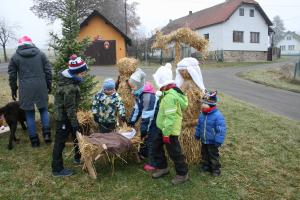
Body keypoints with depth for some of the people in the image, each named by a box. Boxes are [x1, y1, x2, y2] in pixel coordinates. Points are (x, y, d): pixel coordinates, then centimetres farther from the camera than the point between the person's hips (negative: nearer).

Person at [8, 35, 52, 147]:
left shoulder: (15, 57, 5)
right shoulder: (40, 53, 6)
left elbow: (12, 75, 6)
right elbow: (48, 71, 5)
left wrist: (14, 90, 16)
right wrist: (49, 85, 14)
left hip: (25, 89, 0)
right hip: (41, 87, 1)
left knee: (30, 114, 8)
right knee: (44, 110, 17)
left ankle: (34, 140, 13)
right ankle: (47, 133, 6)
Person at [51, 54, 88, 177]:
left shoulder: (68, 78, 2)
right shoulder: (69, 87, -30)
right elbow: (70, 108, -25)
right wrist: (75, 124, -18)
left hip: (65, 114, 10)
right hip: (64, 117, -10)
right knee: (60, 141, 2)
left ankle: (78, 157, 40)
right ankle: (57, 169, 17)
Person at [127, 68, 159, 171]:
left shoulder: (148, 96, -32)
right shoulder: (139, 93, 0)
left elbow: (148, 115, -31)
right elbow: (137, 108, 8)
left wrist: (144, 129, -26)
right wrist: (132, 121, 7)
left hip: (153, 122, -10)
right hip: (147, 120, 10)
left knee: (151, 141, -1)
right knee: (144, 138, 24)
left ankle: (152, 163, 13)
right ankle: (143, 153, 47)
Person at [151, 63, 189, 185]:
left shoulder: (170, 96, -28)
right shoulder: (171, 92, 6)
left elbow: (170, 117, -29)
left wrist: (166, 134, -23)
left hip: (169, 131, -10)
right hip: (164, 129, 10)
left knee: (174, 153, 5)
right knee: (156, 146, 21)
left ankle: (182, 174, 24)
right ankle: (163, 168, 36)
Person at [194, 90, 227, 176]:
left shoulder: (217, 115, -23)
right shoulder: (202, 114, -1)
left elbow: (221, 130, -21)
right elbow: (199, 125, 13)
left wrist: (218, 141, -20)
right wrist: (197, 135, 18)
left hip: (212, 142, -7)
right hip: (204, 141, 7)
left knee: (213, 156, 9)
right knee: (204, 154, 21)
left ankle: (216, 169, 27)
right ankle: (206, 166, 41)